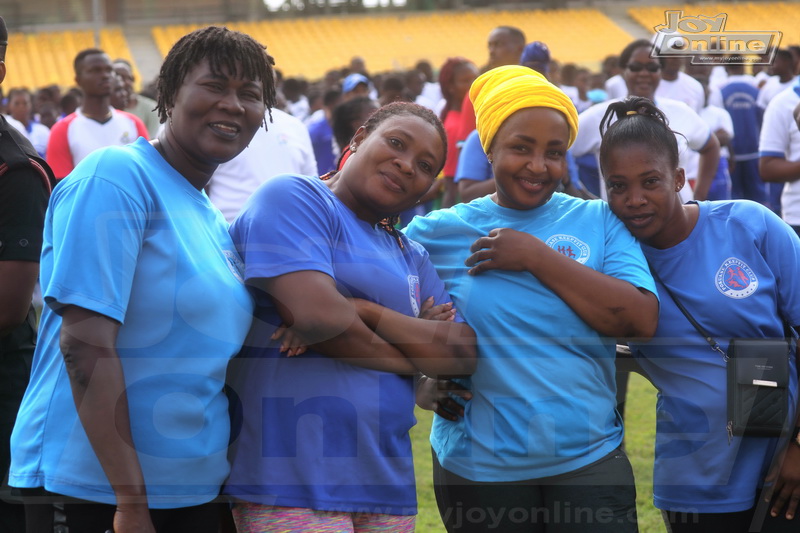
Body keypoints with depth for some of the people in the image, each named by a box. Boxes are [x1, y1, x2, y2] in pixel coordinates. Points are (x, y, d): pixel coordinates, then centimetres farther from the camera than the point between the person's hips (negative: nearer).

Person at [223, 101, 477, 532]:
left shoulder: (411, 257, 19)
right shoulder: (294, 198, -2)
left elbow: (463, 354, 5)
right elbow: (316, 315, -17)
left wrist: (366, 312, -9)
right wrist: (412, 359, -2)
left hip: (384, 481, 7)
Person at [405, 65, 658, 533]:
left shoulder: (600, 221, 3)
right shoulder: (438, 232, 2)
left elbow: (641, 319, -10)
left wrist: (538, 257, -12)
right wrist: (421, 380, -12)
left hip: (590, 461, 0)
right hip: (477, 469, 0)